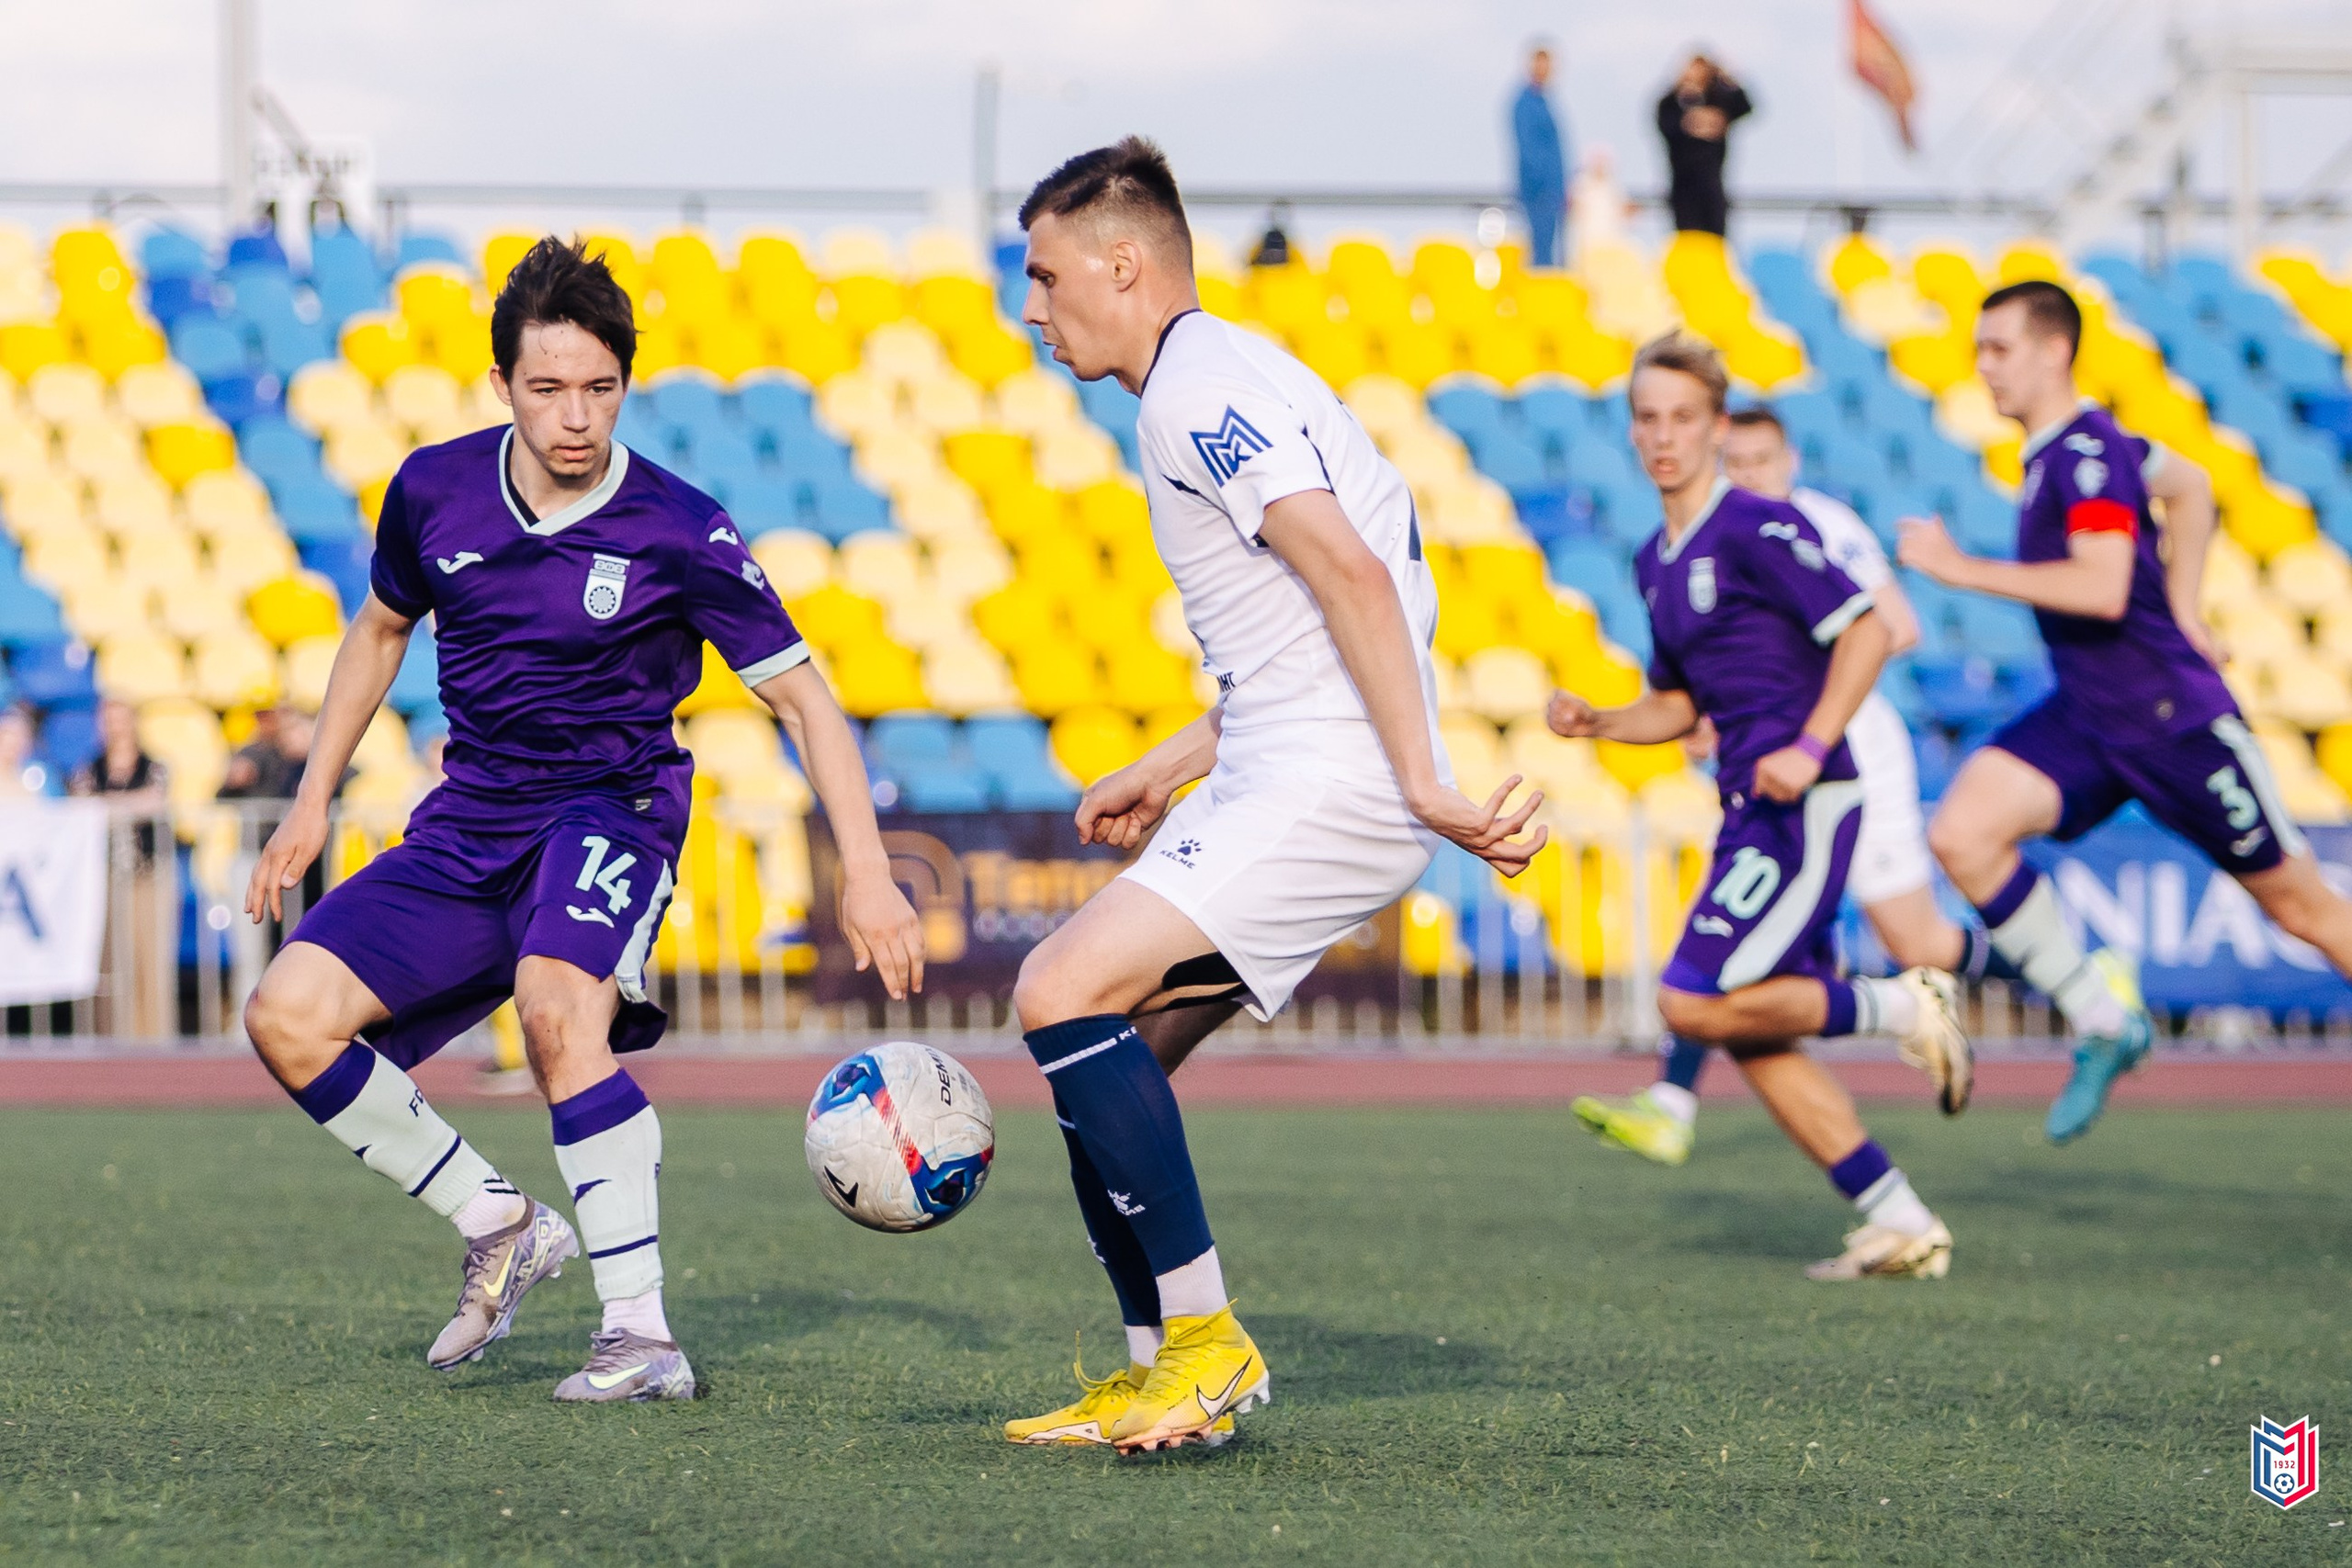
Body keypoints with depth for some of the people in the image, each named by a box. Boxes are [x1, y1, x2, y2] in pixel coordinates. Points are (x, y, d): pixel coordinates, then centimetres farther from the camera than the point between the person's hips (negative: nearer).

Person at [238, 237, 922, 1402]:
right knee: (288, 1018, -13)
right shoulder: (435, 490, -2)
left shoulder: (679, 533, -13)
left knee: (558, 1011, -35)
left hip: (609, 811, -5)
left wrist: (865, 870, -16)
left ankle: (642, 1336, -29)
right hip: (469, 824, 5)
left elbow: (800, 696, -7)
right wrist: (312, 804, 16)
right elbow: (381, 629, 18)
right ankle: (498, 1226, 6)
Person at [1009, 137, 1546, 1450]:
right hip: (1277, 776, 10)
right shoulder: (1211, 383, 21)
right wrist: (1166, 772, 28)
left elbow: (1351, 571, -24)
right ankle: (1162, 1373, 13)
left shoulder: (1203, 387, -12)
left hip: (1328, 785, -10)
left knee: (1066, 991, -19)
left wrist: (1423, 783, -28)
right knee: (1104, 1048, 9)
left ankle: (1207, 1343, -15)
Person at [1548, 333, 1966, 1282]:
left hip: (1803, 805, -9)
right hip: (1752, 811, 9)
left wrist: (1808, 751, -22)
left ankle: (1903, 1006, -1)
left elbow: (1864, 632, -15)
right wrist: (1595, 724, 7)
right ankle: (1902, 1226, 10)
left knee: (1694, 1004, -15)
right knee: (1752, 1039, 6)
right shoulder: (1656, 562, 16)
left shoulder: (1758, 529, -10)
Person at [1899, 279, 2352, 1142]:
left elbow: (2102, 587, -31)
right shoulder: (2055, 449, 9)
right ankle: (2103, 1022, -4)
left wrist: (1961, 568, -25)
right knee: (1962, 833, -12)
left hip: (2172, 715, -9)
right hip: (2085, 717, 9)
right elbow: (2190, 486, 25)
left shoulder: (2086, 452, -18)